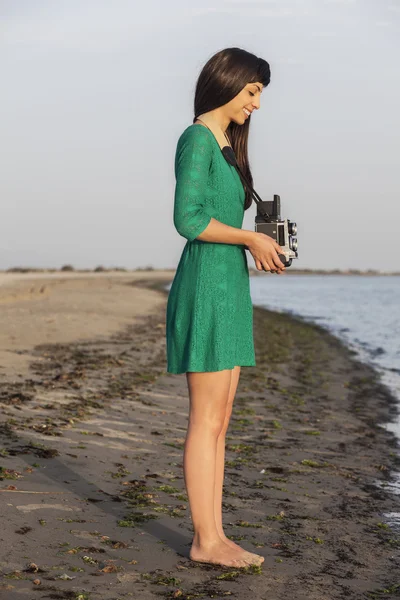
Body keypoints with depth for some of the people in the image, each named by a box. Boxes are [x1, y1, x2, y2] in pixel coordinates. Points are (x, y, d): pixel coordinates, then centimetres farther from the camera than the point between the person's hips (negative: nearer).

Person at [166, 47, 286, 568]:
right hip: (206, 286, -10)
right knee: (207, 422, -6)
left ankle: (214, 536, 11)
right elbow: (187, 219, -18)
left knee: (219, 423, 8)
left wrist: (261, 246, 6)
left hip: (229, 290, 10)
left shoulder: (225, 146, 21)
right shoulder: (197, 139, -8)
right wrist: (251, 237, -11)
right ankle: (205, 541, 0)